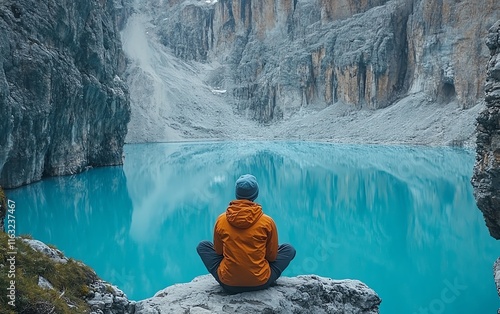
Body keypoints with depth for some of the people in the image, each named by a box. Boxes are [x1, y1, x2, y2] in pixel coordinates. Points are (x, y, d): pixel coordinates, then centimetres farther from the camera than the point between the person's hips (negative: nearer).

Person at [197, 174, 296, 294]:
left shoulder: (221, 220, -7)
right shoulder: (267, 222, -11)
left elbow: (218, 251, 8)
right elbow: (272, 256, 1)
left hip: (228, 284, 1)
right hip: (260, 283, -1)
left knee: (203, 246, 22)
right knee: (289, 249, 19)